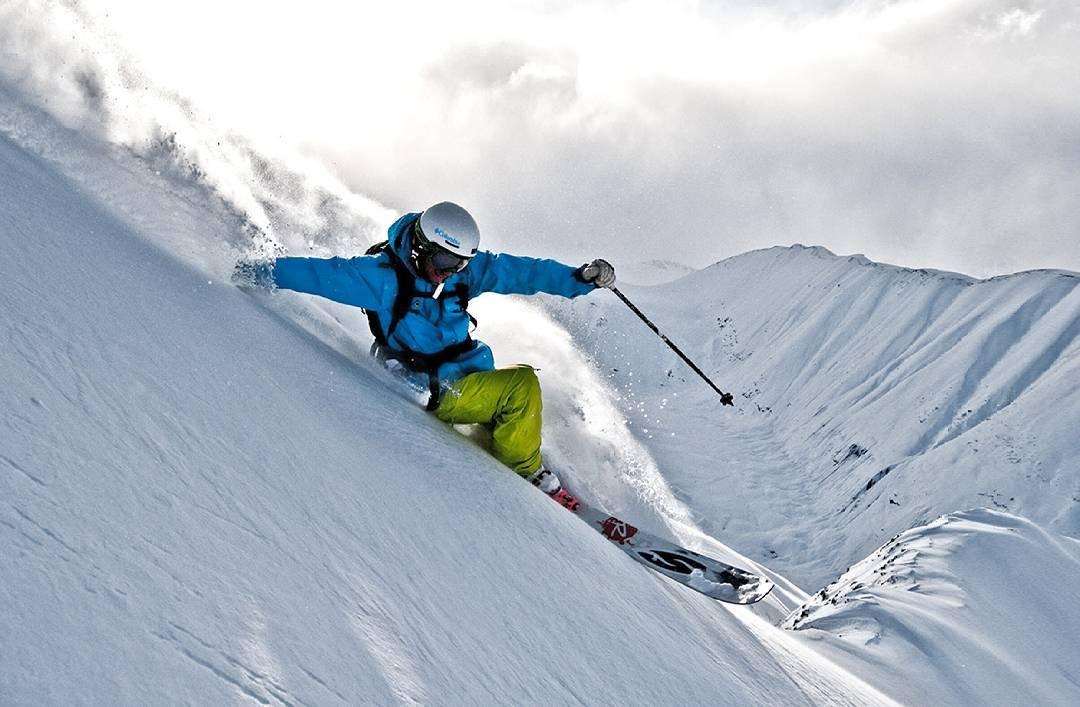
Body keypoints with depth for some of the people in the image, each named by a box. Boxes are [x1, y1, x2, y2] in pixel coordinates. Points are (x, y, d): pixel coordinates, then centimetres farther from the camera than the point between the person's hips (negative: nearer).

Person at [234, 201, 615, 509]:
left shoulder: (466, 268, 0)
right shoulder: (383, 277, -15)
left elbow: (518, 271, 2)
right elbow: (320, 273, -10)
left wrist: (579, 278, -7)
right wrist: (258, 273, -12)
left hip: (471, 377, 7)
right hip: (429, 392, -7)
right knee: (522, 384, -21)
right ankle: (526, 474, -5)